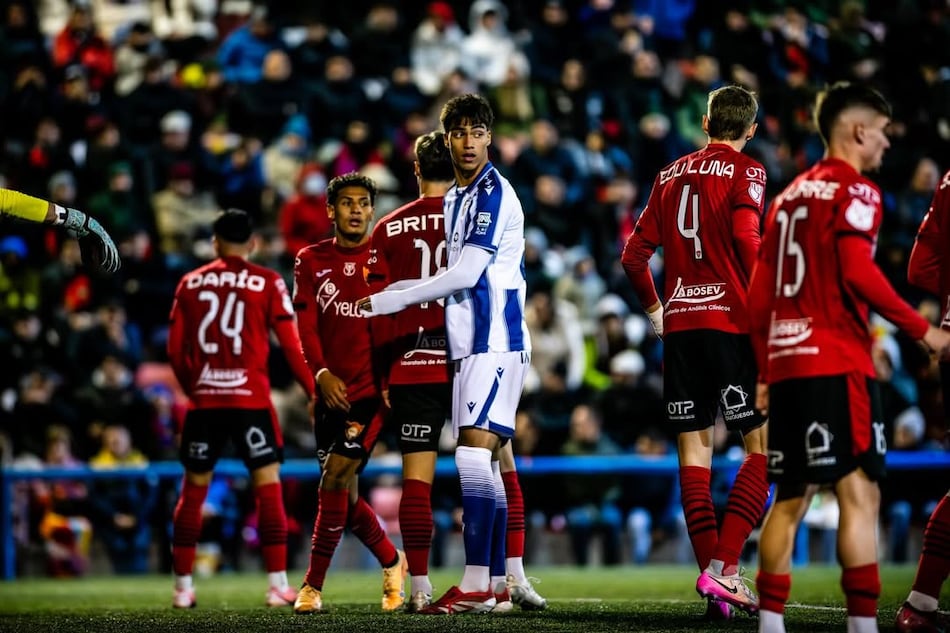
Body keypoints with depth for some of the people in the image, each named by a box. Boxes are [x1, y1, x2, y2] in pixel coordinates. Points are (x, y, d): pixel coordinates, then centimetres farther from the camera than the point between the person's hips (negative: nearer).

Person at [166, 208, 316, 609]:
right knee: (268, 485, 1)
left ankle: (182, 587, 13)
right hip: (250, 398, -3)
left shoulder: (190, 284, 8)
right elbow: (291, 345, -2)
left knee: (193, 490, 11)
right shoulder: (267, 283, 0)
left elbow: (176, 351, 10)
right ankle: (278, 586, -4)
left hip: (203, 400, 3)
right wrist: (314, 392, 7)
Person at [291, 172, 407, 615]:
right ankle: (392, 562, 32)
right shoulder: (311, 261, 8)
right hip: (331, 391, 4)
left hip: (372, 390, -4)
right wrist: (322, 373, -14)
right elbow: (306, 326, 2)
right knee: (343, 494, 8)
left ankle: (313, 585, -7)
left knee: (335, 477, -15)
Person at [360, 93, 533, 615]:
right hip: (472, 344, 10)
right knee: (483, 463, 9)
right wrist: (395, 291, 17)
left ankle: (475, 586, -20)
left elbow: (466, 275, -16)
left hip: (495, 342, -10)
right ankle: (496, 584, 12)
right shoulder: (455, 198, 19)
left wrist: (391, 301, -9)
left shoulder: (494, 194, -11)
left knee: (474, 454, -16)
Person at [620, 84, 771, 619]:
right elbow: (746, 237, -18)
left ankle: (711, 573, 4)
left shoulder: (671, 174, 16)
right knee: (764, 444, -2)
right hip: (732, 321, -6)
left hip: (680, 325, 6)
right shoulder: (746, 171, -1)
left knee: (694, 446, 7)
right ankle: (724, 568, -14)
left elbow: (635, 255, 16)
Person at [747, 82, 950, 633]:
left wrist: (766, 371, 23)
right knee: (860, 492, -11)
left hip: (786, 361, 8)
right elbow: (858, 273, -18)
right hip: (836, 361, -8)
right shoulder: (855, 190, -5)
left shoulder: (791, 194, 20)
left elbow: (760, 292, 19)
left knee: (792, 498, 12)